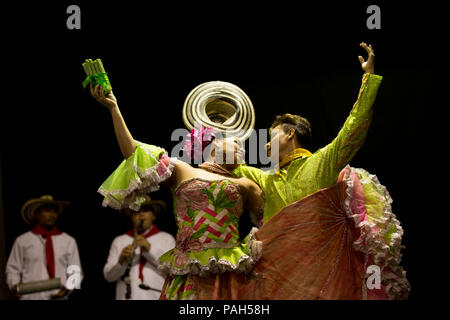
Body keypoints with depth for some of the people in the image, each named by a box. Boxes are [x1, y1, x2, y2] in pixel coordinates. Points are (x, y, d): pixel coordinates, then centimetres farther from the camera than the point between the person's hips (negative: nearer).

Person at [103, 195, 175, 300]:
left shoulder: (167, 239, 10)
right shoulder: (119, 241, 15)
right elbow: (108, 276, 8)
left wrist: (150, 250, -11)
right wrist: (121, 262, -12)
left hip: (156, 296, -2)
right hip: (127, 297, 2)